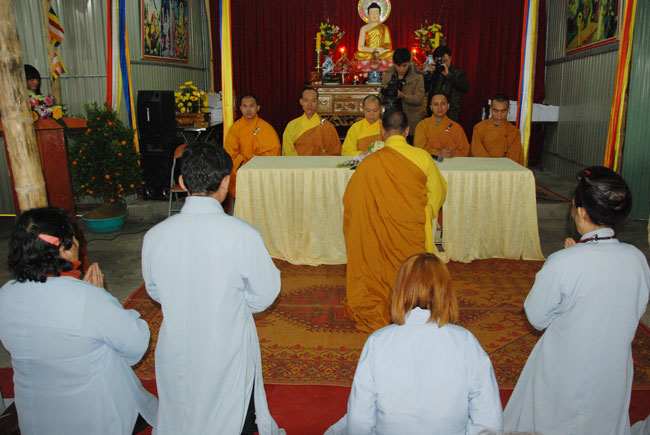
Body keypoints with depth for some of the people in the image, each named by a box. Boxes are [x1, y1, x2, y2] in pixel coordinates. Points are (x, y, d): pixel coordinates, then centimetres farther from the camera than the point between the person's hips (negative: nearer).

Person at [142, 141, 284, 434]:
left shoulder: (154, 236, -13)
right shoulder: (243, 235, -24)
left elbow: (155, 292, 4)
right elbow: (264, 295, -11)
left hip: (175, 356, 3)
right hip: (228, 355, -3)